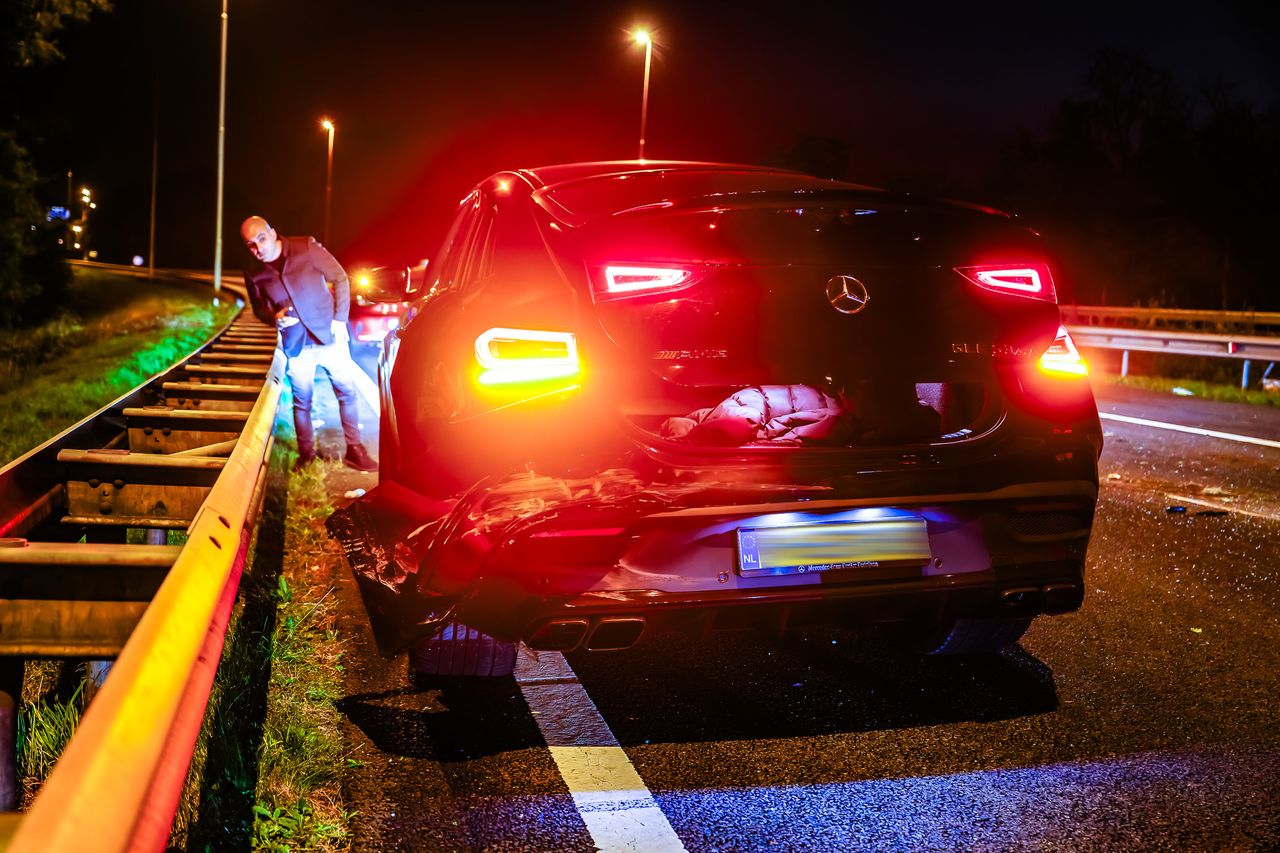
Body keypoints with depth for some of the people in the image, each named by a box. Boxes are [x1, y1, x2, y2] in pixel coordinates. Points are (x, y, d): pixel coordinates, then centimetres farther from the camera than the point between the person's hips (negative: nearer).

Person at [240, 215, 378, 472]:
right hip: (296, 345, 2)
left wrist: (339, 318, -10)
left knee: (347, 392, 4)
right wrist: (274, 318, -11)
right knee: (301, 402, 10)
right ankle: (306, 454, 26)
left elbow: (340, 278, -6)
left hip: (329, 335, -1)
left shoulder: (306, 248, -13)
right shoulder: (254, 274, -4)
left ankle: (354, 450, 17)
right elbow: (259, 308, 13)